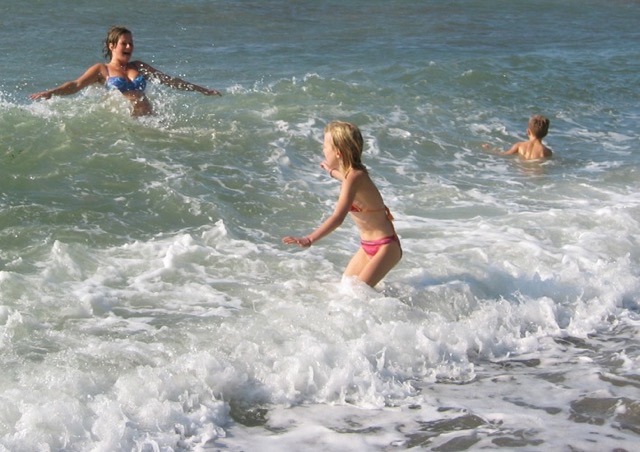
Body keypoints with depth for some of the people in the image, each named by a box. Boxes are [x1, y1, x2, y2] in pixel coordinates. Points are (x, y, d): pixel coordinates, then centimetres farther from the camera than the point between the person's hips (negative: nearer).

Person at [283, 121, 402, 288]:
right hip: (368, 246, 10)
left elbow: (338, 218, -38)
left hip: (385, 247, -10)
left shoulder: (354, 177, -25)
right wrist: (332, 171, 53)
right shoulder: (353, 172, 3)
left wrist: (309, 239, -48)